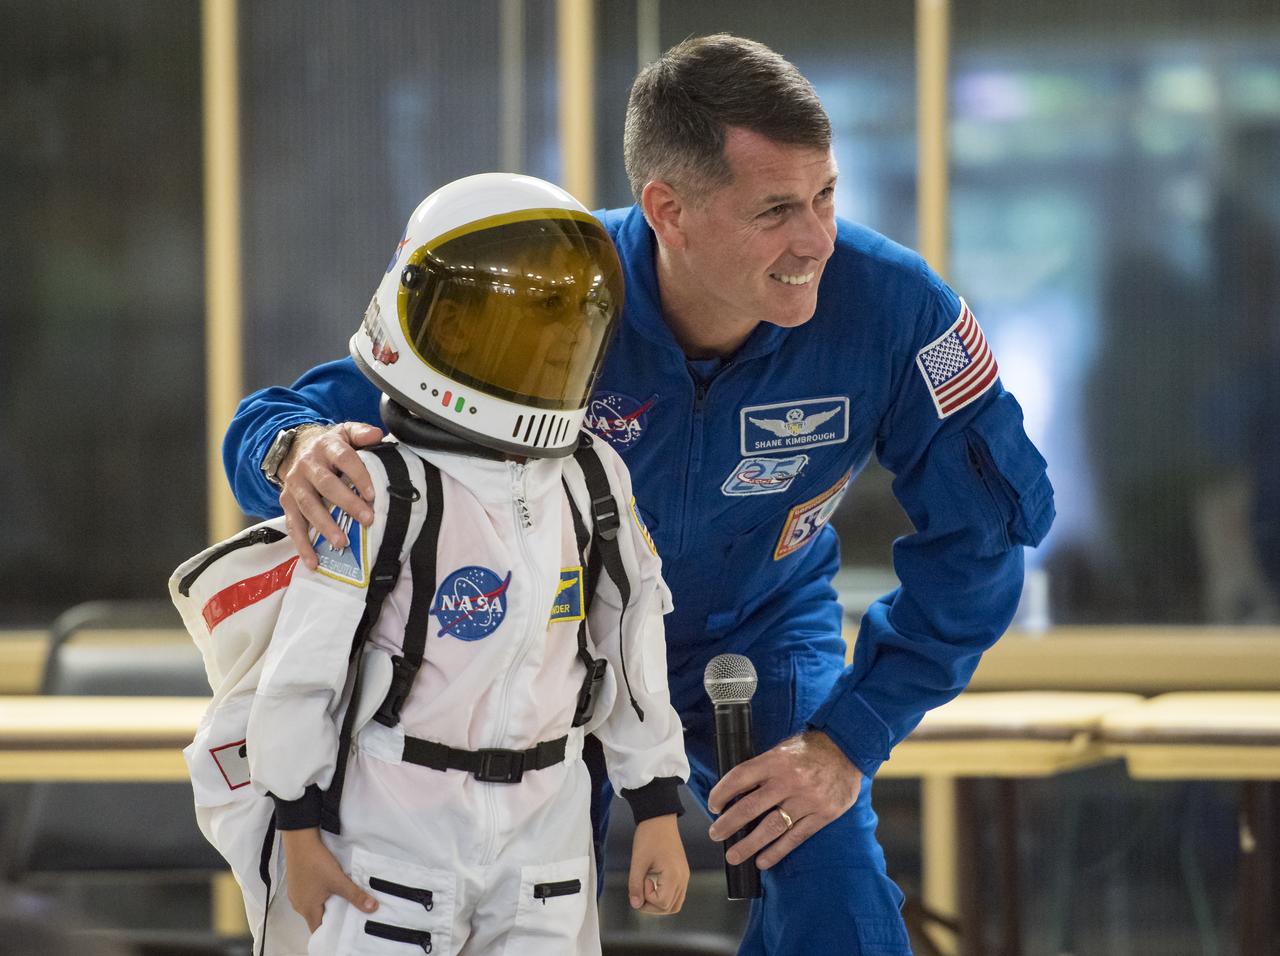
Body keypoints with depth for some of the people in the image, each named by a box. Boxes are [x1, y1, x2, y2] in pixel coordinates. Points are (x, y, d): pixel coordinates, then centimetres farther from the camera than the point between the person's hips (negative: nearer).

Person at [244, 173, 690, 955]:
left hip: (548, 838, 5)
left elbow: (634, 655, 11)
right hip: (397, 837, -5)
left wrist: (658, 812, 11)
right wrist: (301, 830, -7)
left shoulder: (595, 483, 4)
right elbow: (304, 664, -10)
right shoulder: (380, 492, -13)